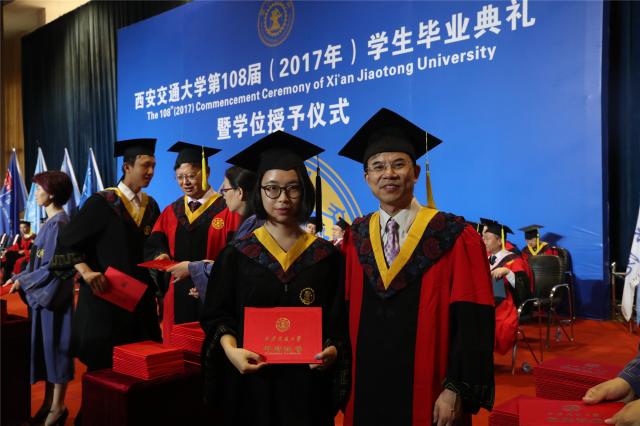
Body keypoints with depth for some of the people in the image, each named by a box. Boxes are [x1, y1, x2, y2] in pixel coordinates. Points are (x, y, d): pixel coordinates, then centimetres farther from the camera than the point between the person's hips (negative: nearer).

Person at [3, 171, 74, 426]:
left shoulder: (57, 224, -17)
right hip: (44, 294, 9)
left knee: (54, 347, 0)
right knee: (46, 348, 14)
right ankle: (49, 402, 24)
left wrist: (23, 282, -11)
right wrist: (18, 278, 10)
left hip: (54, 296, -9)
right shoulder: (51, 222, 11)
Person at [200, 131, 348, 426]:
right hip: (252, 382, 0)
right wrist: (231, 349, -17)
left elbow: (340, 319, 2)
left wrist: (333, 350, -16)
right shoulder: (236, 255, -1)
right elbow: (217, 314, 0)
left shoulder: (326, 256, 0)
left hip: (308, 382, 1)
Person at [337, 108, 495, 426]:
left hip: (427, 396, -3)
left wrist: (456, 390, -15)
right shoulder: (355, 239, 3)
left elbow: (472, 322, -12)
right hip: (365, 393, 4)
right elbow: (342, 314, 5)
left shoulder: (454, 237, -10)